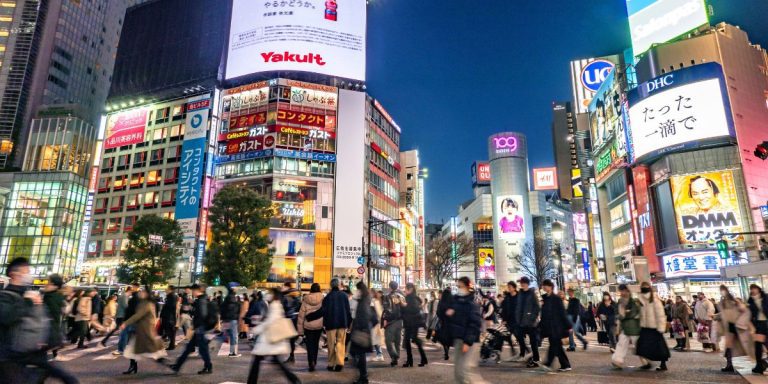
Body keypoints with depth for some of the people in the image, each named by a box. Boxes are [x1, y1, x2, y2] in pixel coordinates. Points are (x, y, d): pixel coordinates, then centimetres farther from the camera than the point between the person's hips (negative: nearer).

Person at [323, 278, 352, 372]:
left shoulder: (327, 297, -2)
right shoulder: (344, 295, 1)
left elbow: (324, 312, 0)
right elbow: (348, 310, 4)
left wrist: (325, 324, 7)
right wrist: (349, 323, 11)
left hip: (331, 324, -1)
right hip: (342, 323, 1)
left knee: (331, 344, 8)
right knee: (341, 343, 4)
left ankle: (331, 364, 11)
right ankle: (340, 363, -8)